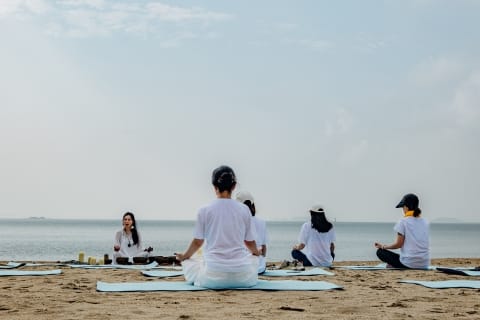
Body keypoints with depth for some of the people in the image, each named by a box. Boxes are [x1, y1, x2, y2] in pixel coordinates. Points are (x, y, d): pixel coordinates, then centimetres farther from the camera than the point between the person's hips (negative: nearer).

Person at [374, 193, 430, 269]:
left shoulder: (403, 221, -8)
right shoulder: (425, 222, 9)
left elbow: (399, 244, -7)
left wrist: (383, 246, 8)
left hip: (409, 264, -7)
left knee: (380, 252, 11)